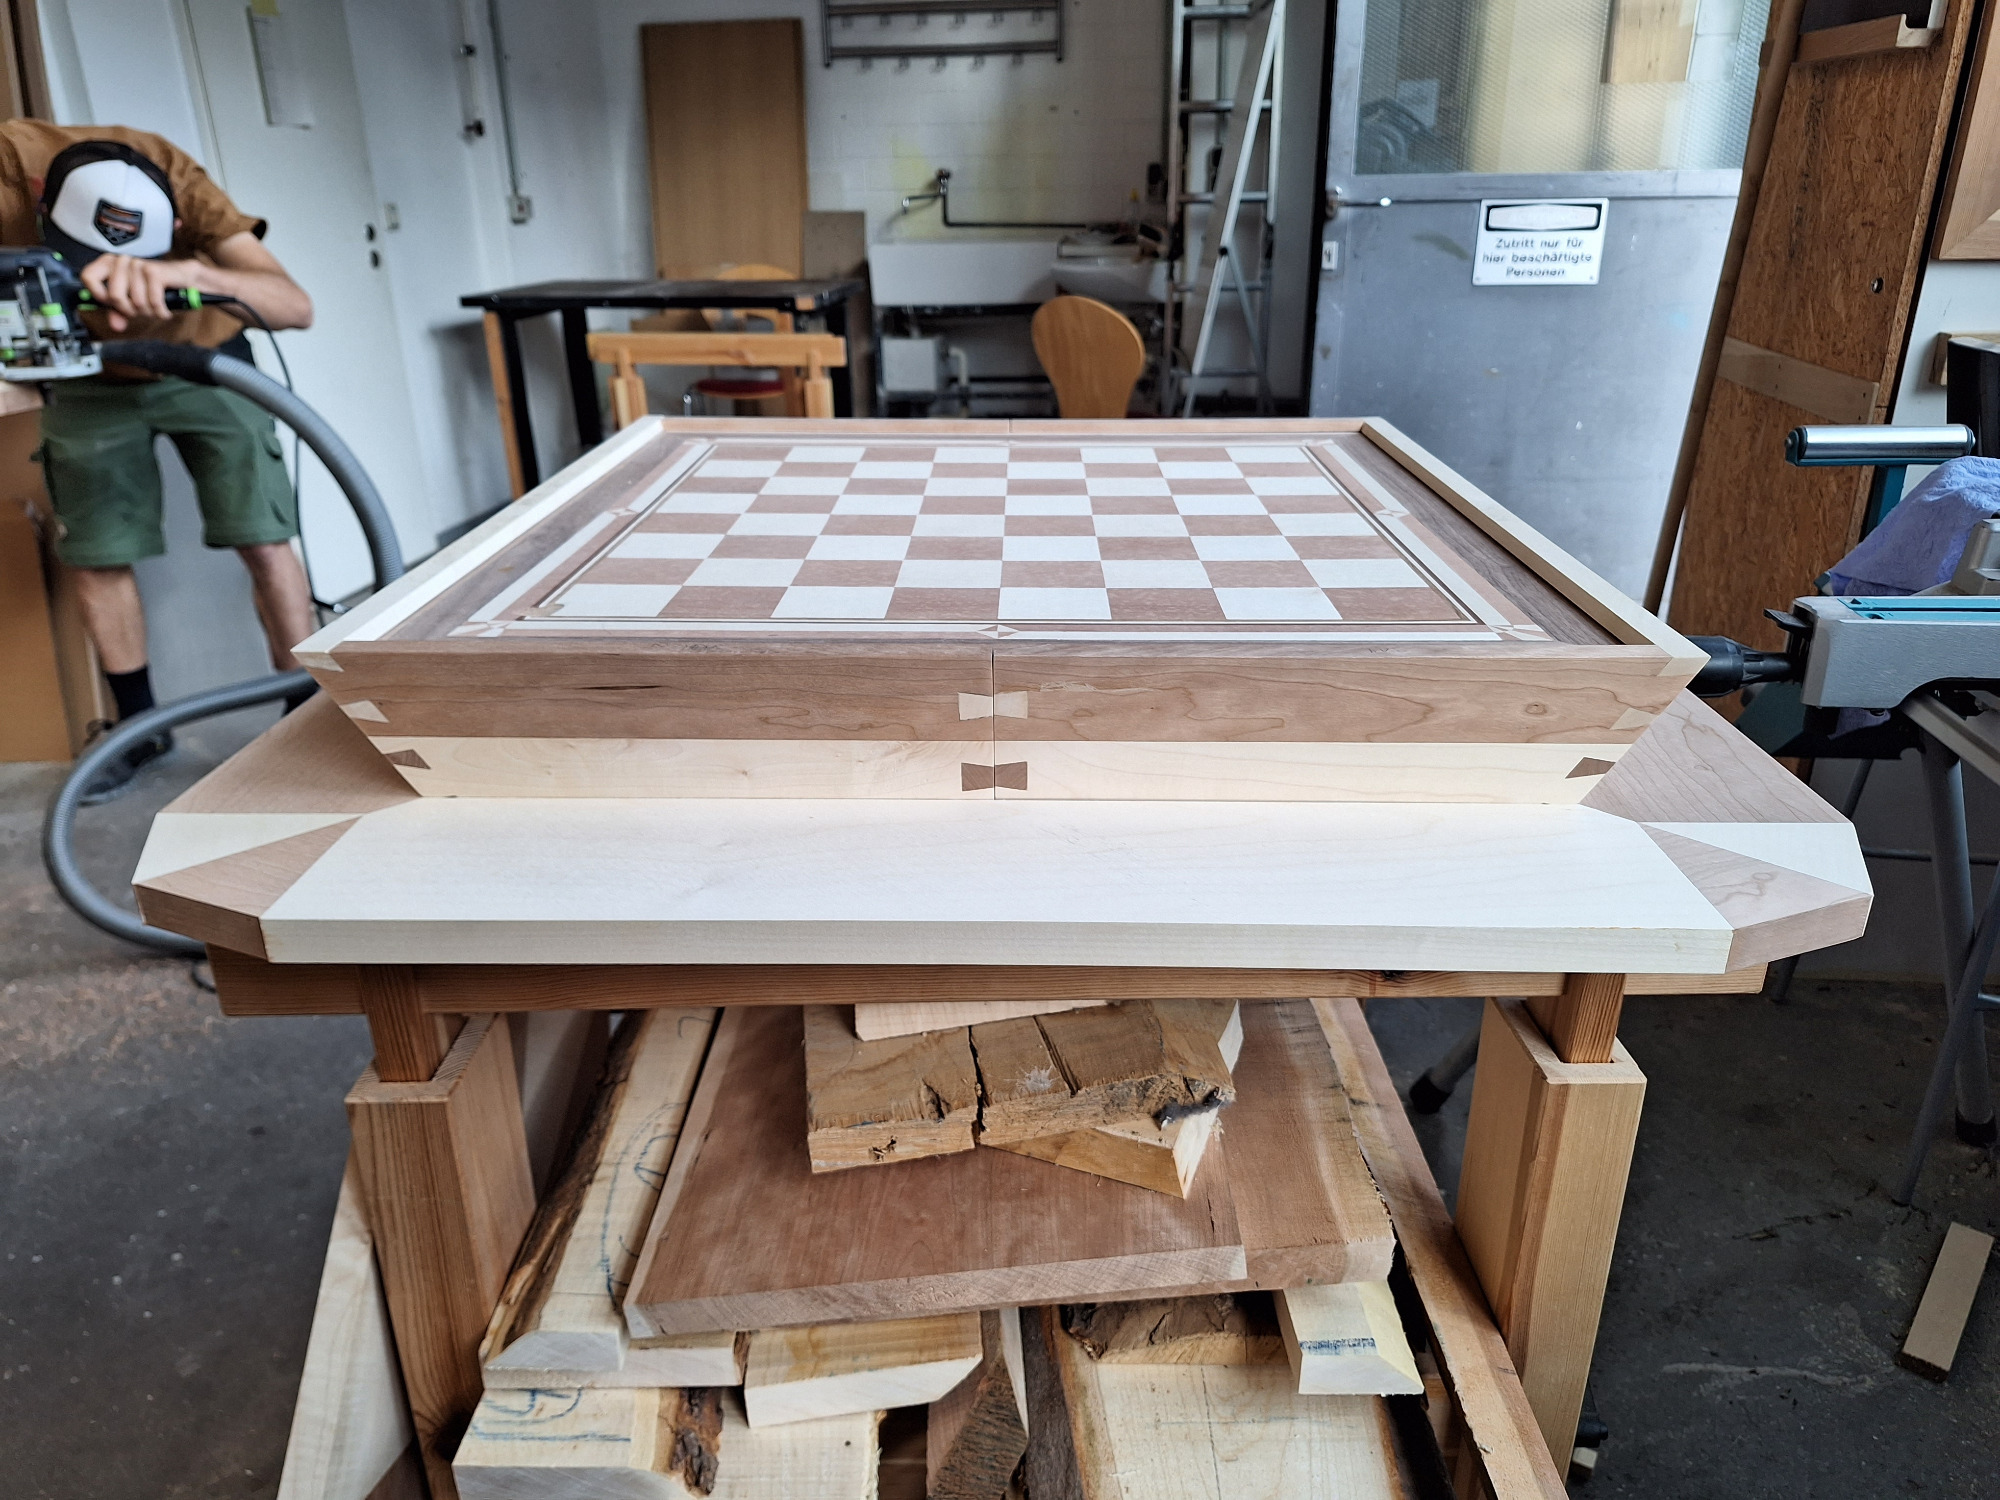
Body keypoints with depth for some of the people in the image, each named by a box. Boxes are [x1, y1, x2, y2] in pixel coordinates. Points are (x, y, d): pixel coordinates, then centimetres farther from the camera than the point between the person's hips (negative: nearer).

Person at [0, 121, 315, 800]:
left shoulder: (179, 183, -32)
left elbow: (296, 306, -41)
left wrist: (186, 273, -59)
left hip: (201, 364, -2)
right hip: (85, 384, 2)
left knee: (265, 542, -9)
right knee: (95, 560, 5)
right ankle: (141, 728, 21)